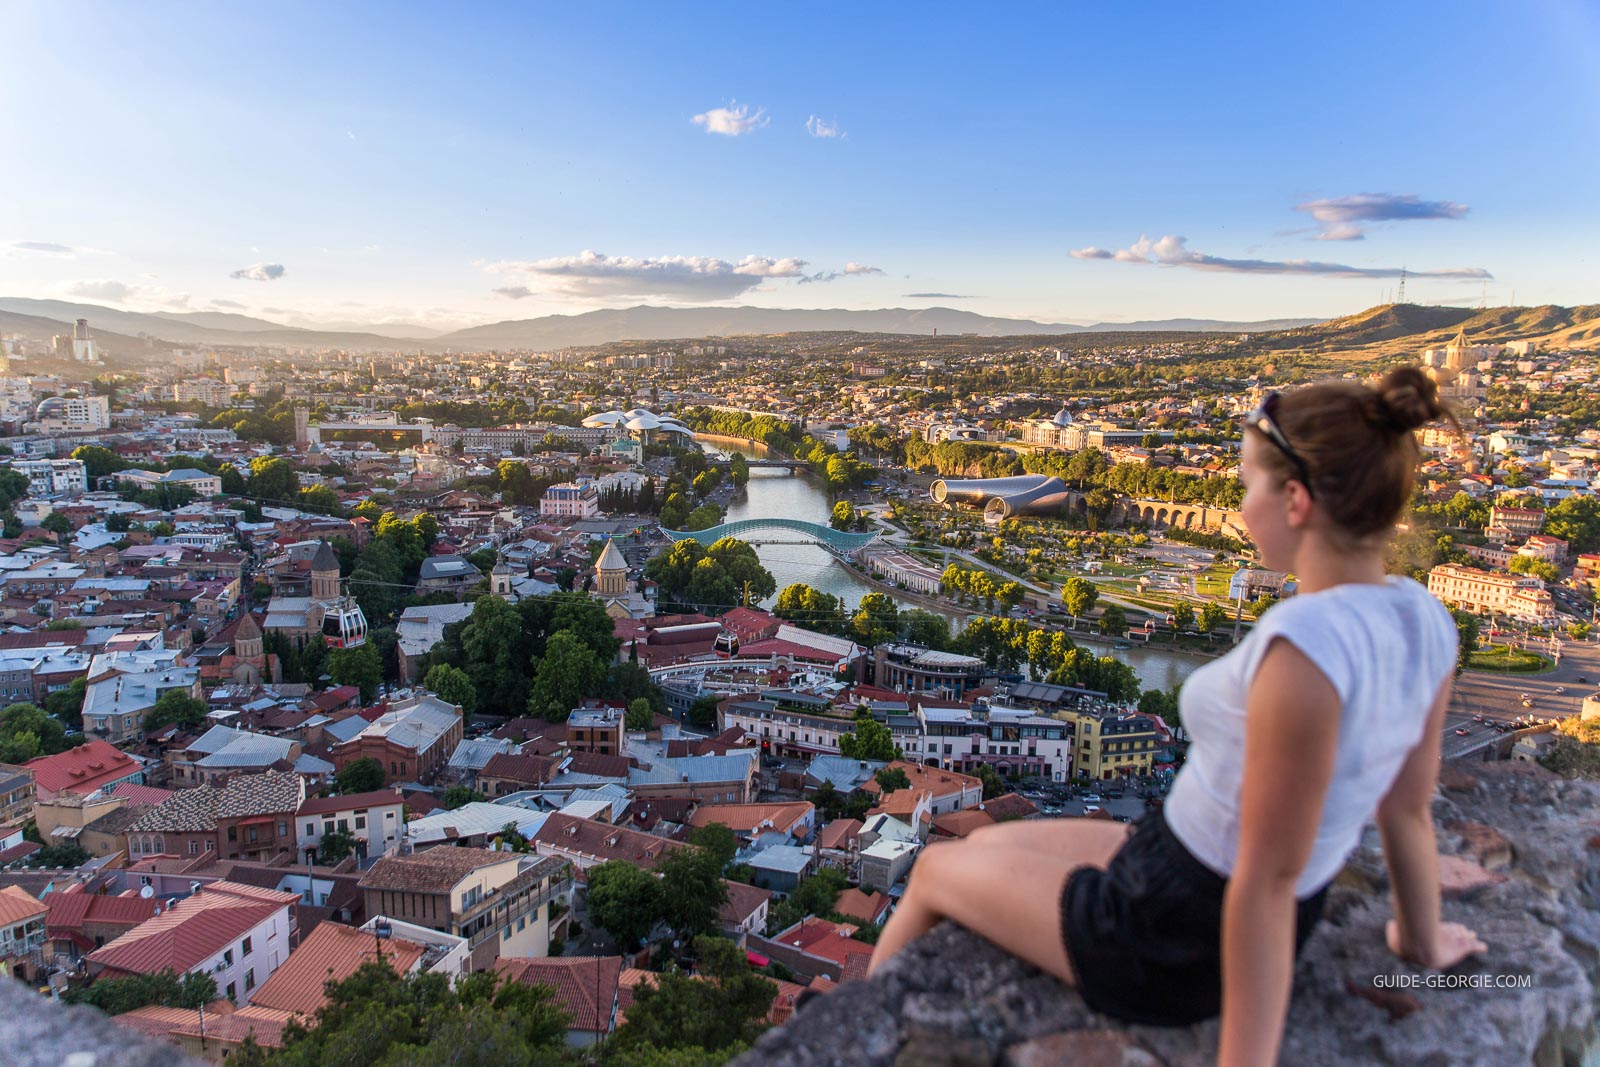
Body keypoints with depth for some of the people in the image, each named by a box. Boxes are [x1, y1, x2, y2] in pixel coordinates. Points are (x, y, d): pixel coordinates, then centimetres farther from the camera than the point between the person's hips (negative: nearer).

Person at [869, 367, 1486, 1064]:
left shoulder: (1307, 642, -34)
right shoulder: (1424, 620, -7)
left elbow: (1268, 879, -29)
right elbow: (1408, 809, 5)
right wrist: (1421, 939, 21)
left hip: (1172, 942, -8)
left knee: (934, 870, 16)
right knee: (986, 846, 25)